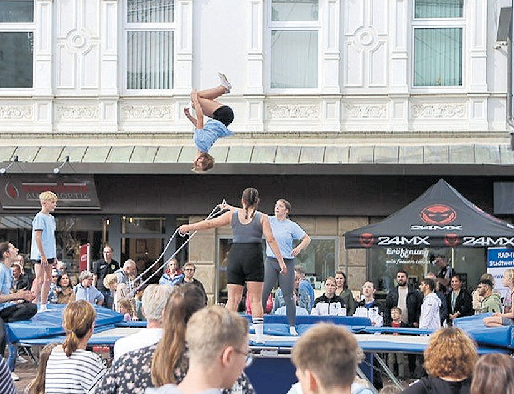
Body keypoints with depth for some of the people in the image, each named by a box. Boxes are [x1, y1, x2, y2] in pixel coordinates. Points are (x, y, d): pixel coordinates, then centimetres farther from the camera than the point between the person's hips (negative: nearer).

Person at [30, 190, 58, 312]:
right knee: (40, 280, -8)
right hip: (40, 255, -9)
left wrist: (54, 255, 17)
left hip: (49, 254, 9)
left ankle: (43, 306, 14)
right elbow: (37, 237, -16)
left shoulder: (51, 218, 15)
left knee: (48, 279, 9)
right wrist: (43, 254, -20)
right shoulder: (40, 217, -12)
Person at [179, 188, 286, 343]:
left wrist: (189, 227, 23)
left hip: (235, 255, 2)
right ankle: (259, 335, -4)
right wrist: (281, 261, -3)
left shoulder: (233, 214, 8)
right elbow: (271, 240, -5)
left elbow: (210, 223, 12)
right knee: (256, 299, 1)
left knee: (233, 298, 6)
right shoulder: (262, 217, 2)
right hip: (254, 256, -2)